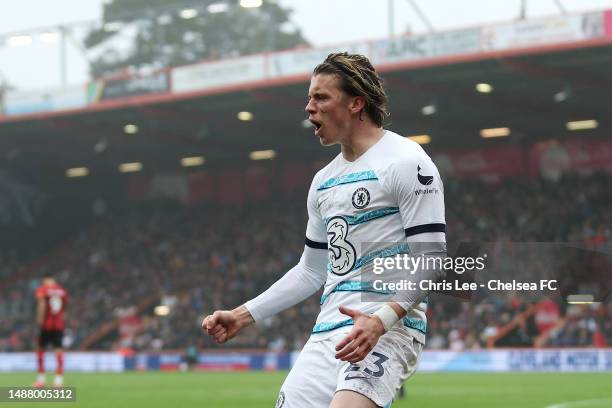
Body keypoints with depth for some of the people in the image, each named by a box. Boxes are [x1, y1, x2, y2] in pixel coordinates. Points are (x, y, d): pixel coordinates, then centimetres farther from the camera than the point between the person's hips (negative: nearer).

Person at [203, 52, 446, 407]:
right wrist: (243, 315, 21)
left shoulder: (406, 162, -6)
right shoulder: (324, 181, 19)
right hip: (328, 332, 8)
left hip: (389, 329, -8)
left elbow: (430, 261, -12)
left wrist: (381, 320, -25)